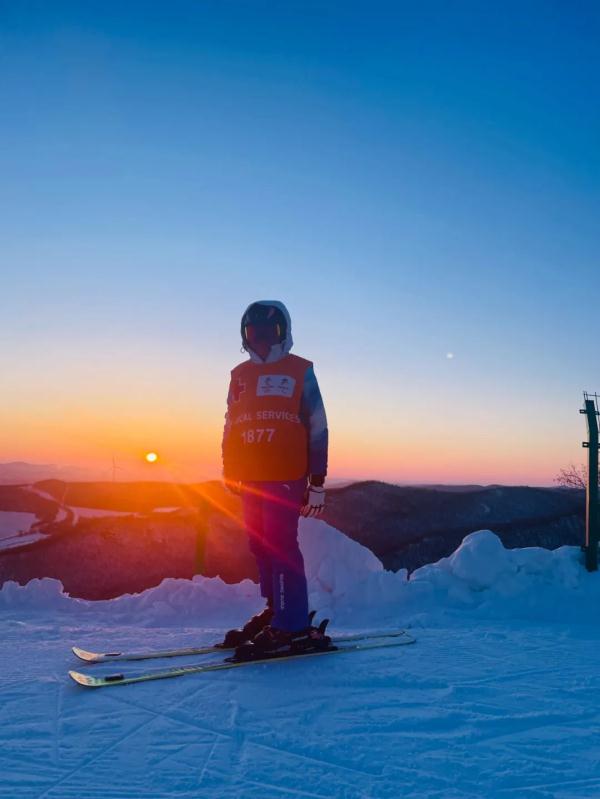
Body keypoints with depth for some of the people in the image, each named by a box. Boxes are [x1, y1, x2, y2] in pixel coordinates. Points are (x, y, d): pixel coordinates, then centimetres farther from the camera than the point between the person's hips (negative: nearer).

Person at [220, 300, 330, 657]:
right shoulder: (240, 375, 16)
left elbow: (318, 429, 0)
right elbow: (231, 427, 19)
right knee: (261, 546, 9)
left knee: (281, 545, -10)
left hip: (286, 477, -5)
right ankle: (276, 611, 21)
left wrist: (317, 481, -4)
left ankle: (293, 625, -5)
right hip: (251, 479, 6)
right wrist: (229, 470, 14)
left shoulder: (300, 372, 3)